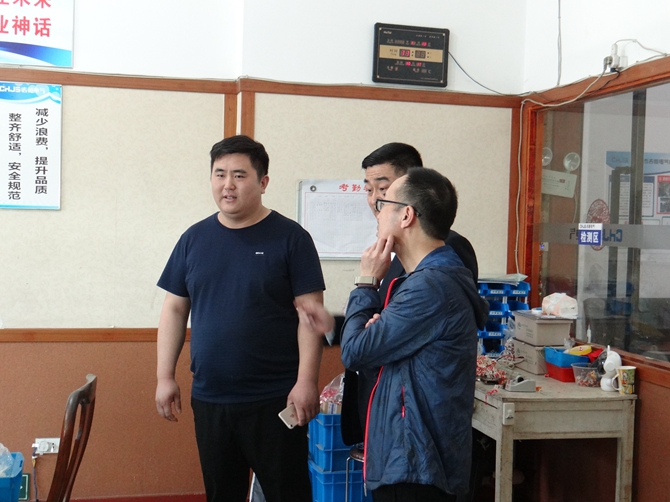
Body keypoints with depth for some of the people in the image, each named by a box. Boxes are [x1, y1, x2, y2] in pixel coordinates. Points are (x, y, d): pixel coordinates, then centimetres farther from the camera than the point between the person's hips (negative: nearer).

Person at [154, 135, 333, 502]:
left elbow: (310, 313, -8)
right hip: (208, 399, 4)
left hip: (275, 400, -4)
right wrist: (165, 377, 5)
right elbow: (174, 310, 10)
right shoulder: (194, 238, 7)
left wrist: (306, 381, -15)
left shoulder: (290, 238, -5)